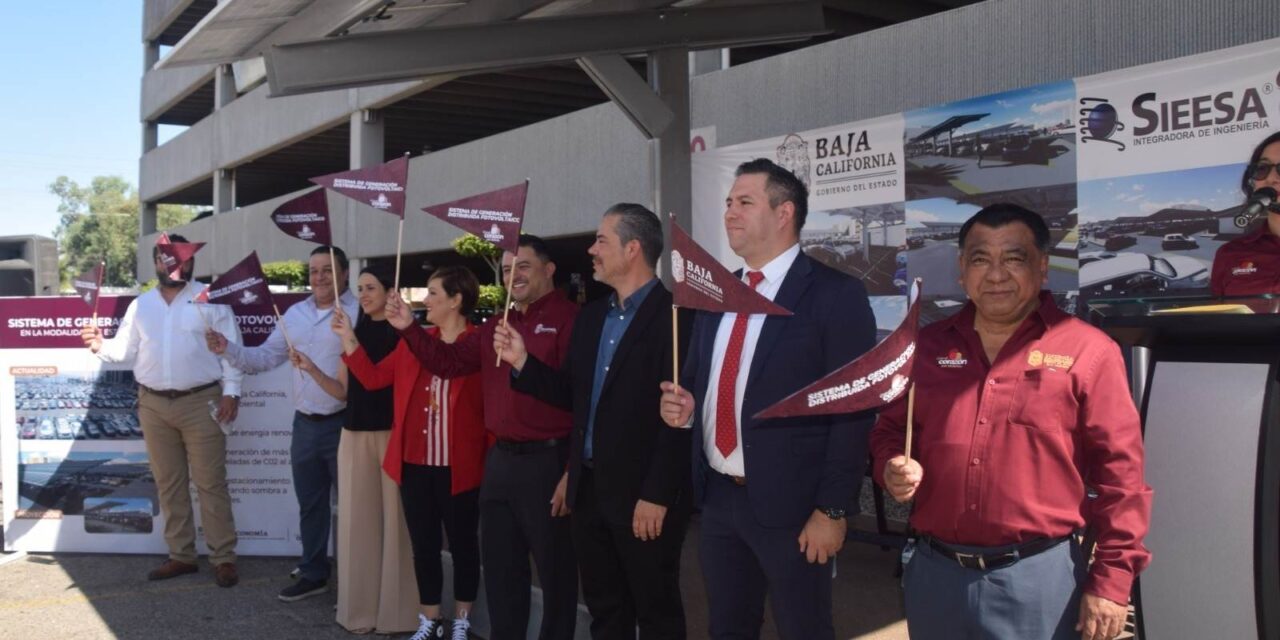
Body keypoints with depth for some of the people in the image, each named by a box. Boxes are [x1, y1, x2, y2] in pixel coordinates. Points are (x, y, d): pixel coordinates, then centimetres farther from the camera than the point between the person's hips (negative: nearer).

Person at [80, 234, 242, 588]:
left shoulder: (211, 299, -1)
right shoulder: (141, 305, 13)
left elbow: (230, 348, -4)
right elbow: (126, 349, 12)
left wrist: (230, 391, -12)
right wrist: (101, 345, -9)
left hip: (201, 402, -5)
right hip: (153, 405, 5)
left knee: (210, 483, -3)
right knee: (168, 484, 10)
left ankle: (223, 558, 3)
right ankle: (181, 555, 20)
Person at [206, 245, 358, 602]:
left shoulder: (358, 314, -12)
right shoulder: (296, 314, 11)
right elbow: (264, 358, 13)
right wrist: (227, 350, 0)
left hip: (343, 424, -7)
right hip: (305, 424, 7)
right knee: (310, 505, 17)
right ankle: (313, 574, 32)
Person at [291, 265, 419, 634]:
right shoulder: (355, 332, 12)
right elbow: (344, 391, 13)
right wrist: (311, 369, -1)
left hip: (393, 435, -5)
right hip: (354, 436, 5)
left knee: (393, 520, 0)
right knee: (357, 520, 7)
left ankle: (394, 610, 11)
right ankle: (360, 609, 18)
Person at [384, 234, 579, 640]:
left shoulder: (568, 319, -12)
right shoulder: (496, 327, 15)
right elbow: (449, 362, 16)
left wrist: (573, 472, -20)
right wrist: (409, 329, 0)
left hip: (546, 461, -8)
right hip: (499, 460, 8)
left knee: (555, 569, 7)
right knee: (500, 567, 18)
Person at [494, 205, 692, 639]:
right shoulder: (591, 317, 12)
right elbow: (571, 396, 14)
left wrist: (657, 495, -19)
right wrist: (521, 361, 0)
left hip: (642, 494, -7)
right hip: (588, 488, 7)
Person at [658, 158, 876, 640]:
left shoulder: (836, 294, -10)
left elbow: (851, 411, -13)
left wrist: (832, 509, -15)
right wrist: (683, 403, -2)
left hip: (790, 504, -6)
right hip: (719, 497, 6)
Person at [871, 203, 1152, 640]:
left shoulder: (1088, 351, -4)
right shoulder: (927, 346, 8)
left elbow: (1118, 472, -6)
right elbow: (889, 430, 17)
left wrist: (1111, 581, -8)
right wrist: (892, 468, -5)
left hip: (1039, 579, -3)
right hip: (933, 573, 4)